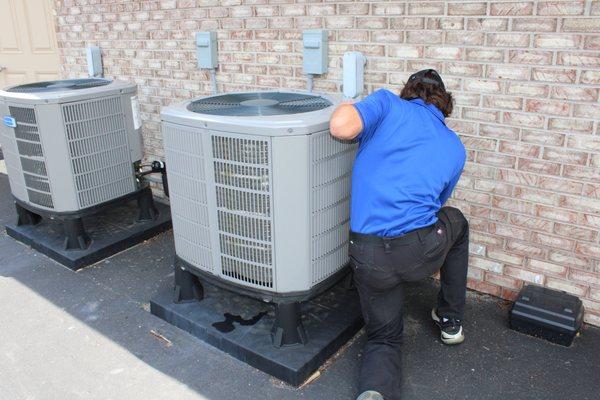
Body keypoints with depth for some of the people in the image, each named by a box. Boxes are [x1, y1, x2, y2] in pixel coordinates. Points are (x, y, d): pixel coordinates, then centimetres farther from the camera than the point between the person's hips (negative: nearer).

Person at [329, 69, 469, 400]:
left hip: (368, 258, -1)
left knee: (384, 337, 22)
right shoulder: (455, 147, 17)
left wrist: (347, 107, 10)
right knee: (456, 223, 37)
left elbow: (340, 126, -14)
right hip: (422, 251, 1)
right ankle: (450, 320, 45)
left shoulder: (388, 103, 7)